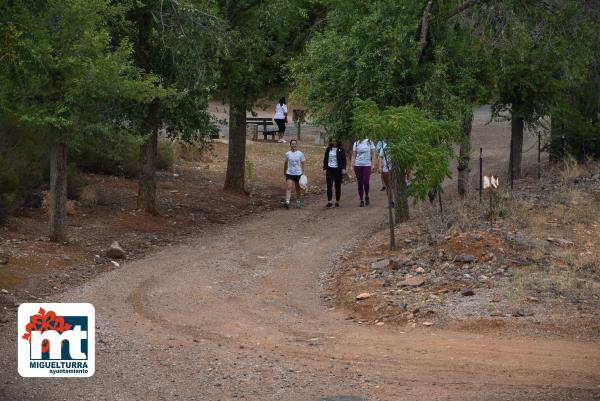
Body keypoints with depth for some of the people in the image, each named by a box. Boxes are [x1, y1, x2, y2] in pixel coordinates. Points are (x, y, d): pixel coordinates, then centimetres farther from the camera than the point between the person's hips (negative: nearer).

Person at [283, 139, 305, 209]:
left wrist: (303, 173, -2)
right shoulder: (287, 154, 0)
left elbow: (302, 164, 2)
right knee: (288, 188, -14)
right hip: (289, 173, 0)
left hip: (298, 173, 0)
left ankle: (298, 202, 28)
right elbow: (285, 163, 11)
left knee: (298, 188, 12)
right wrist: (284, 172, 16)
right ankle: (287, 202, -22)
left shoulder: (300, 154, -2)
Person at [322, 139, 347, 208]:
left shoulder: (341, 150, 1)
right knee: (329, 186, -9)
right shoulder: (328, 149, 9)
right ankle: (329, 202, -8)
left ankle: (337, 202, 13)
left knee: (338, 186, 4)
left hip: (338, 169, -2)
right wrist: (325, 169, 6)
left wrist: (343, 168, -11)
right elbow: (325, 159, 13)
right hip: (330, 169, 2)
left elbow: (344, 159, -1)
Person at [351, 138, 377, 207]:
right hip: (358, 165, 2)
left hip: (367, 165, -2)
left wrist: (373, 164, -4)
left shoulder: (370, 142, 3)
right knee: (360, 183, 3)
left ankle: (366, 196, 14)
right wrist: (352, 165, 1)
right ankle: (361, 200, 11)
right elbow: (353, 155, 10)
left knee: (366, 183, -12)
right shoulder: (356, 144, 7)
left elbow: (373, 154, 4)